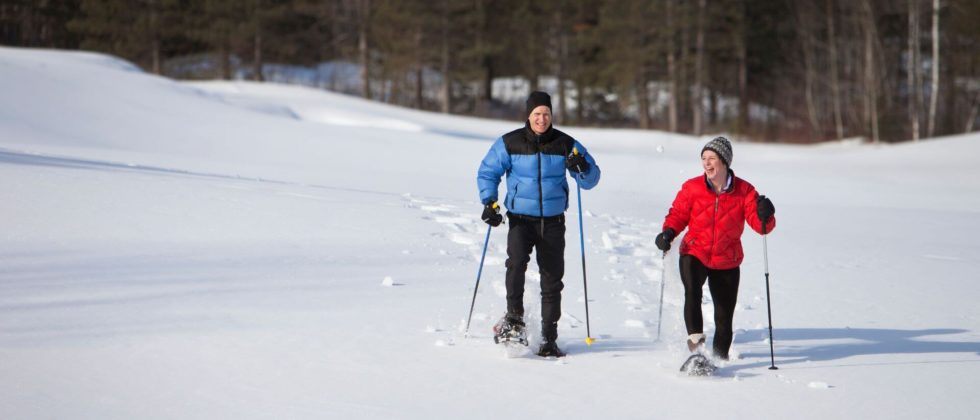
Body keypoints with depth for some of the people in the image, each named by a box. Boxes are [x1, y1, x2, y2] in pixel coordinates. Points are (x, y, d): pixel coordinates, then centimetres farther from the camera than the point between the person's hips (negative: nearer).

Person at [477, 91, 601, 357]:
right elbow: (487, 172, 8)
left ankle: (549, 338, 11)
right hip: (520, 218, -1)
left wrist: (583, 168, -21)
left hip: (553, 221, 2)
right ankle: (514, 315, -12)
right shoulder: (509, 143, -3)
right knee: (516, 260, -28)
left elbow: (591, 180, 1)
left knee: (552, 280, 3)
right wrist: (489, 202, -7)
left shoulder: (566, 145, -1)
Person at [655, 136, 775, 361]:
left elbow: (759, 224, -8)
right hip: (695, 253, -1)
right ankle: (695, 339, -23)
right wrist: (669, 232, -13)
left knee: (724, 316, 8)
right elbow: (678, 214, 6)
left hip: (727, 261, 1)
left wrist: (765, 217, -31)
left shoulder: (744, 191, -5)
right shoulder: (692, 188, -5)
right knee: (692, 292, -32)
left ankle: (720, 355, 29)